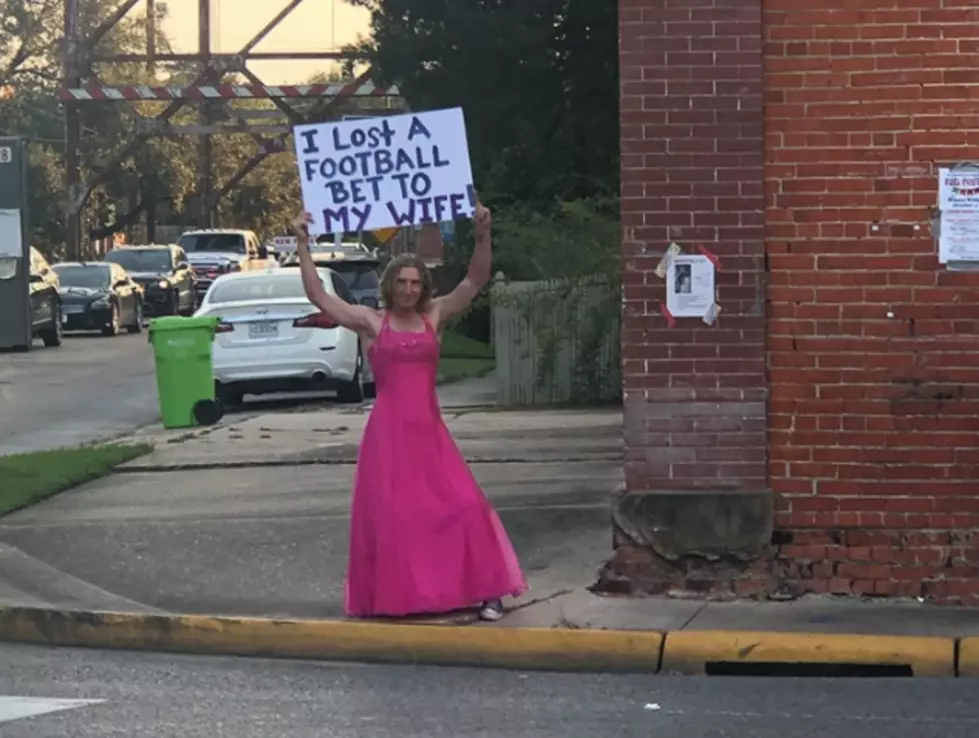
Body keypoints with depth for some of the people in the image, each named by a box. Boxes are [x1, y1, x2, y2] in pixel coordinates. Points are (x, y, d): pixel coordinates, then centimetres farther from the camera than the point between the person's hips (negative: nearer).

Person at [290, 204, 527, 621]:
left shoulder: (434, 318, 7)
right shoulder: (371, 323, 1)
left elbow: (475, 282, 3)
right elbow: (318, 296, -2)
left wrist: (482, 236, -10)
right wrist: (302, 246, -7)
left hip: (428, 429, 2)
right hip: (389, 429, -2)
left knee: (460, 506, -2)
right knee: (391, 514, -1)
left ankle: (482, 590, 3)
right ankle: (395, 596, 6)